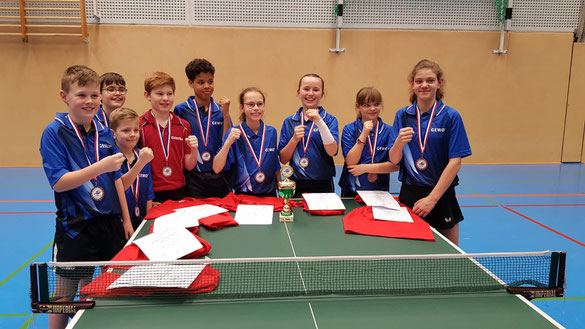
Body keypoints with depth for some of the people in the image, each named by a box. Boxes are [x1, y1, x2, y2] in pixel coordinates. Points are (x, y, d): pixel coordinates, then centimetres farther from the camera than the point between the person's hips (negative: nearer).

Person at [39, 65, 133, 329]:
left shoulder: (104, 133, 6)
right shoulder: (54, 133, -9)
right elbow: (58, 182, -17)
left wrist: (126, 219, 9)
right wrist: (101, 167, -27)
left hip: (110, 222, 5)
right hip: (75, 227, -5)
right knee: (66, 292, 9)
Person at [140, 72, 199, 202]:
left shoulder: (183, 125, 7)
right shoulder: (139, 125, -5)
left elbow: (188, 166, 9)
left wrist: (194, 150, -10)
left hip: (178, 191, 3)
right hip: (152, 194, -3)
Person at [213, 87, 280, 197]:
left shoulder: (271, 132, 3)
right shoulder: (234, 134, -4)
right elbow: (216, 169, -12)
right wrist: (228, 142, -21)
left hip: (269, 194, 2)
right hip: (242, 195, -2)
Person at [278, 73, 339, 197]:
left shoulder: (330, 120, 0)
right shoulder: (289, 122, 6)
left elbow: (332, 152, -15)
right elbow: (283, 159, 4)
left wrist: (319, 121, -21)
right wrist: (295, 139, -12)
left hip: (322, 185, -1)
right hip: (296, 184, 2)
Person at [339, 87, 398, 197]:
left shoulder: (389, 131, -2)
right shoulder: (349, 129, -4)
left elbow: (395, 165, -9)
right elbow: (350, 162, -14)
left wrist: (366, 167, -15)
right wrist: (364, 134, -20)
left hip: (380, 191, 1)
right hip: (352, 191, -1)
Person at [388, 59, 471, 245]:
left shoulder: (450, 116, -6)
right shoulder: (402, 115, 4)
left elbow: (455, 162, -10)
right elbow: (394, 160, 1)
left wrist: (432, 198, -15)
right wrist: (399, 143, -22)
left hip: (441, 194, -2)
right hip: (409, 193, 2)